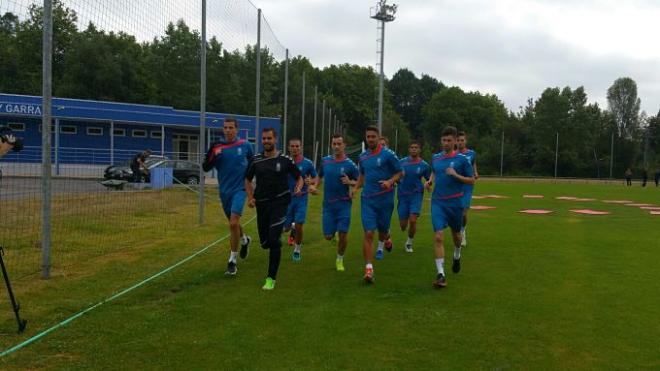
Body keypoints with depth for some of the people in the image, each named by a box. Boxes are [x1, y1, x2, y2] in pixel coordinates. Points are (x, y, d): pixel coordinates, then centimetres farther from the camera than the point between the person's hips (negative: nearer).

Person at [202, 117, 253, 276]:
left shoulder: (245, 145, -3)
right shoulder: (217, 147, -1)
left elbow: (253, 164, 13)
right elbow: (205, 168, -5)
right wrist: (213, 156, -21)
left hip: (239, 188, -3)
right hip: (224, 190, 3)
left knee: (233, 223, -17)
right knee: (233, 223, 19)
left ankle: (232, 261, -8)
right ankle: (245, 240, 50)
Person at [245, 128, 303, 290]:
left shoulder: (285, 160, -3)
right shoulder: (256, 160, 4)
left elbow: (299, 178, 7)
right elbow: (248, 180, 16)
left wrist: (298, 188, -15)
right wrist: (250, 197, 1)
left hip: (279, 203, -3)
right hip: (262, 204, 3)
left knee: (274, 240, -13)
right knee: (264, 242, 10)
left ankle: (271, 279, -4)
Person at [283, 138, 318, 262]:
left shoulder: (307, 163, -5)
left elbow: (316, 177, 7)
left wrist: (312, 183, -14)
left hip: (301, 198, -2)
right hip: (287, 198, 2)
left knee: (299, 226, -9)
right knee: (286, 228, 6)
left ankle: (297, 250, 15)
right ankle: (292, 228, 45)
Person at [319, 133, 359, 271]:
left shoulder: (349, 164, -6)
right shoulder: (325, 161, 4)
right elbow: (319, 176, 19)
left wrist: (350, 182, -19)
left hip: (344, 204, -2)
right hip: (328, 203, 3)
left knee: (343, 234, -5)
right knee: (328, 236, 1)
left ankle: (340, 260, 18)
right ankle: (334, 233, 39)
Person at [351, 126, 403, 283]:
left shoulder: (388, 154, -6)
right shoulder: (363, 157, 9)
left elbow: (400, 173, -1)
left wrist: (390, 181, -19)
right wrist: (356, 187, 9)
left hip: (385, 198, -2)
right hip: (367, 199, 2)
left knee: (383, 230, 13)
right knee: (368, 233, -9)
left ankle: (381, 246, 51)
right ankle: (369, 269, -8)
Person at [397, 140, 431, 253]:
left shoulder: (424, 165, -1)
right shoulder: (402, 162, -1)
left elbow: (429, 180, 8)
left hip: (416, 194, -1)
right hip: (403, 195, 1)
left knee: (413, 220, -15)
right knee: (403, 226, 2)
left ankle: (409, 242, 11)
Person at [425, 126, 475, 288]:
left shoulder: (461, 159, -5)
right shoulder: (435, 158, 6)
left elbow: (472, 180, -3)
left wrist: (456, 175, -17)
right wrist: (430, 181, 5)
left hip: (455, 202, -1)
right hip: (437, 202, 1)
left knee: (456, 234, 18)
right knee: (438, 237, -12)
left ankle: (457, 256, 52)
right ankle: (441, 274, -12)